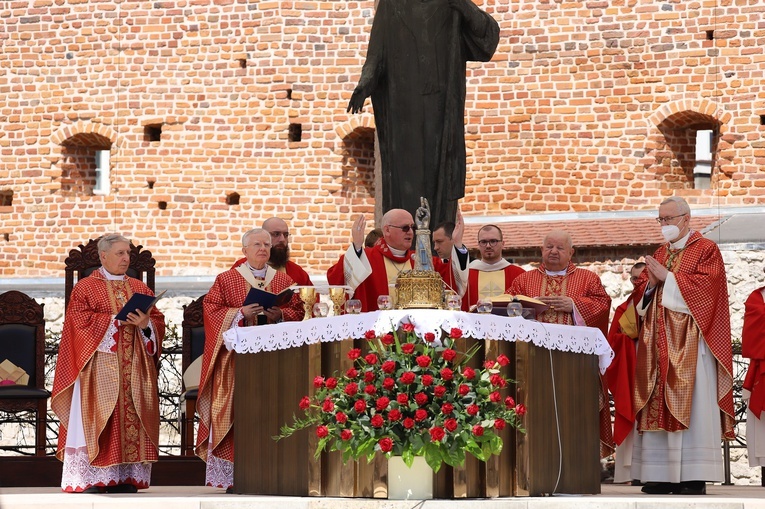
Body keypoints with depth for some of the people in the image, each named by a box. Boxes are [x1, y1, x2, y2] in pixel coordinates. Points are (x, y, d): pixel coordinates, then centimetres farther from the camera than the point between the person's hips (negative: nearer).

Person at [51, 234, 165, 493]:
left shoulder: (140, 288, 17)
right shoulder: (85, 288, 4)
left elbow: (159, 322, 12)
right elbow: (81, 321, -9)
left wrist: (145, 324, -10)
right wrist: (117, 320, -13)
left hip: (135, 366, 4)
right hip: (100, 366, -4)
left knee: (131, 418, -2)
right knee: (97, 417, -9)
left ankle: (126, 477, 0)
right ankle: (91, 478, -8)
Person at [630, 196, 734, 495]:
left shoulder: (706, 250, 1)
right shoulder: (659, 253, 20)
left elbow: (706, 286, -13)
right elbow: (642, 291, 18)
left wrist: (667, 277, -11)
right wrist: (651, 283, -4)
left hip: (690, 342, -6)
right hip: (659, 341, 6)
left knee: (691, 404, -10)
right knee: (659, 405, 0)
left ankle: (693, 477, -11)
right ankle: (663, 474, 0)